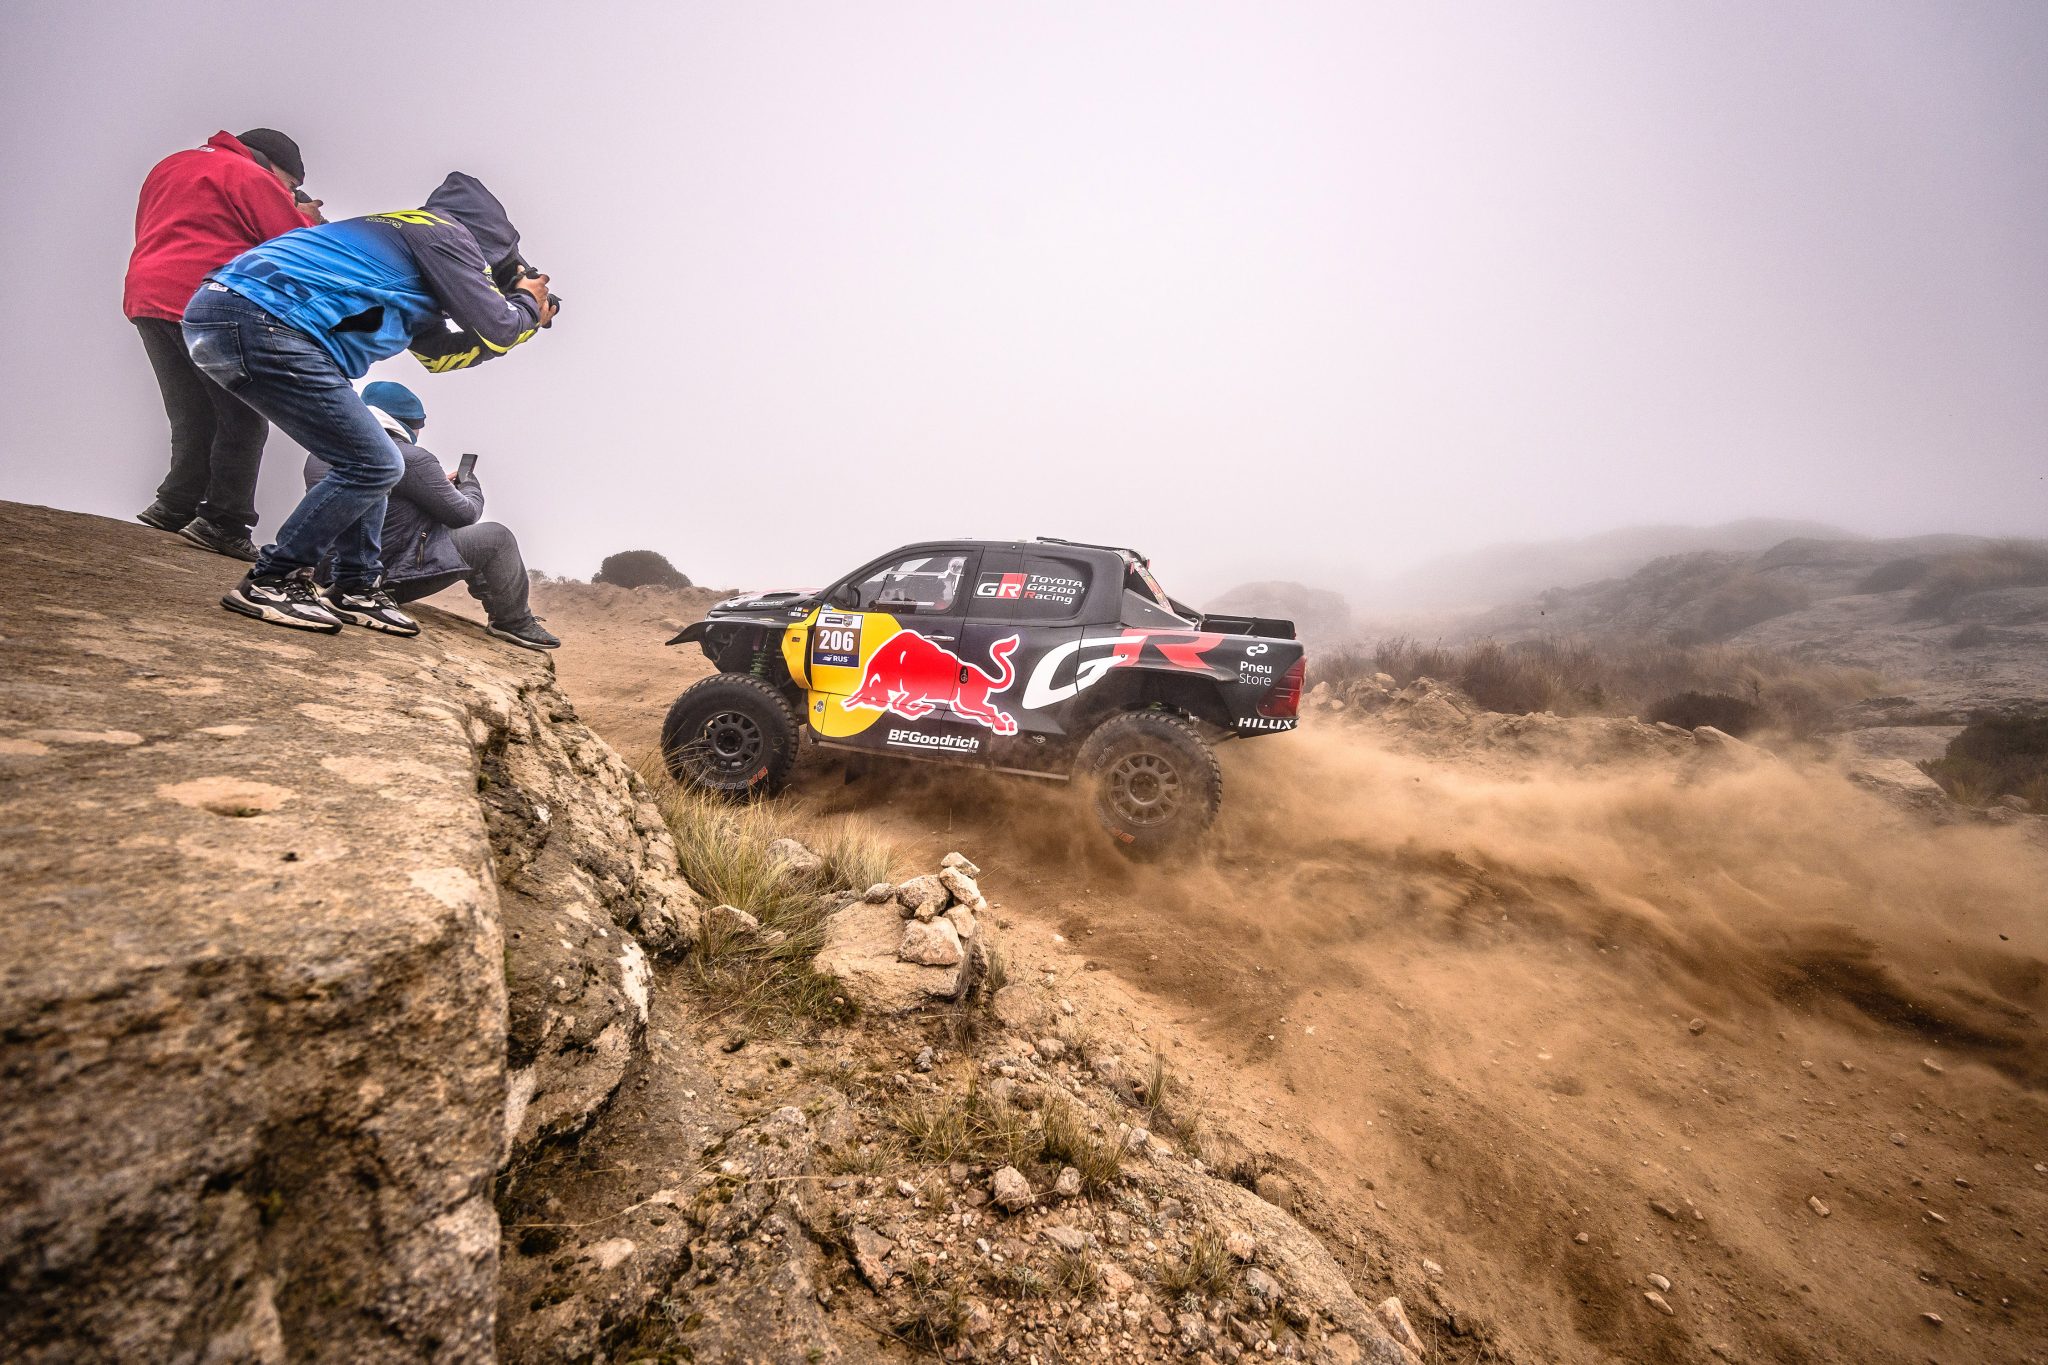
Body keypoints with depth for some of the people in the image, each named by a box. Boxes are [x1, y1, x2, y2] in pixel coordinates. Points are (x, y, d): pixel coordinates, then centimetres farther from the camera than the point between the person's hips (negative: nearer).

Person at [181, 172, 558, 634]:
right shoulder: (445, 232, 2)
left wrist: (525, 325, 36)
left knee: (366, 460, 15)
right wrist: (526, 303, 19)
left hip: (222, 318, 10)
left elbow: (441, 352, 33)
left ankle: (354, 588, 20)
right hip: (257, 322, -10)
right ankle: (270, 583, -1)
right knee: (374, 465, -9)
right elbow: (495, 327, -4)